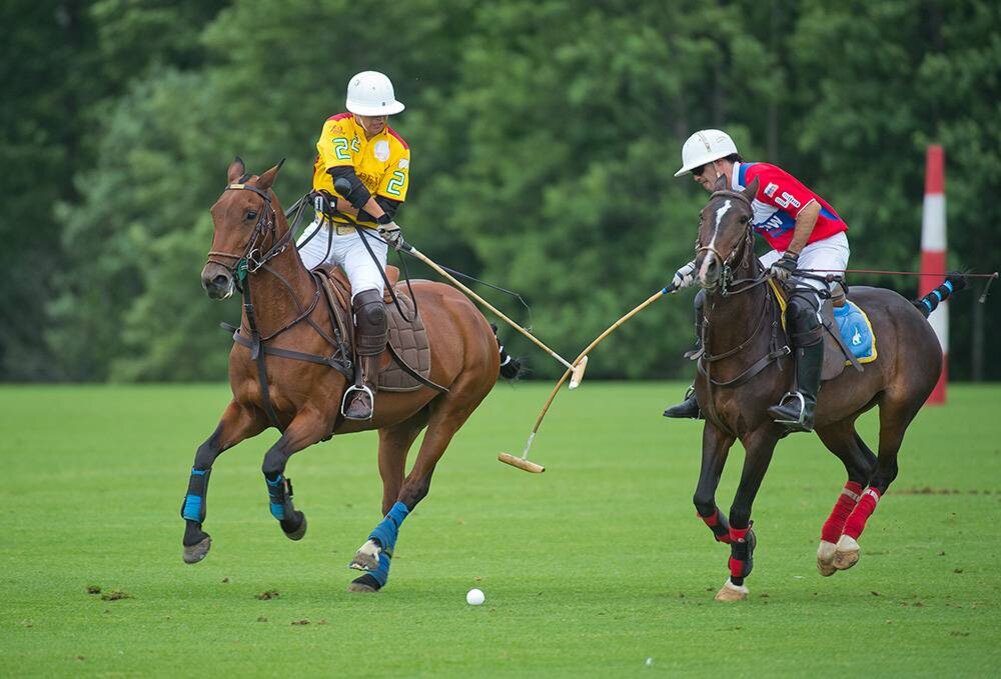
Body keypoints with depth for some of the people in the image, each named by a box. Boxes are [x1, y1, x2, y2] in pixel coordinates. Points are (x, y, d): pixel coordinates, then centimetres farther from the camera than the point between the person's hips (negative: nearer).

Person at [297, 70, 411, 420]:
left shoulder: (397, 149, -1)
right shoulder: (336, 128, -4)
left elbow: (388, 205, -7)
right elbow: (345, 178, -19)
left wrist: (340, 204, -18)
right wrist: (382, 219, -27)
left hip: (365, 238, -2)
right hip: (324, 231, 2)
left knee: (371, 307, -26)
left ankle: (365, 386, -19)